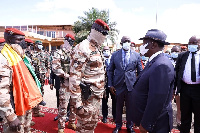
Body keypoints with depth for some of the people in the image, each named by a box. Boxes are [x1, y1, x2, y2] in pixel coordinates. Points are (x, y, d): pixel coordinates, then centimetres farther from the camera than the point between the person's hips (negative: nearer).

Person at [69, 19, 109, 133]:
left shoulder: (97, 48, 12)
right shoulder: (82, 49, -18)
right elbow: (74, 76, -23)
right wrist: (78, 102, -23)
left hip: (96, 96, 9)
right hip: (87, 97, -9)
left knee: (93, 124, 22)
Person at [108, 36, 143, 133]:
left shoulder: (136, 55, 2)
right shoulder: (115, 55, 2)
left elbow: (140, 71, 6)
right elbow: (110, 71, 5)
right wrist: (110, 85, -1)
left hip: (131, 85, 0)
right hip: (118, 85, 0)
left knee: (130, 107, 11)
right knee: (118, 107, 12)